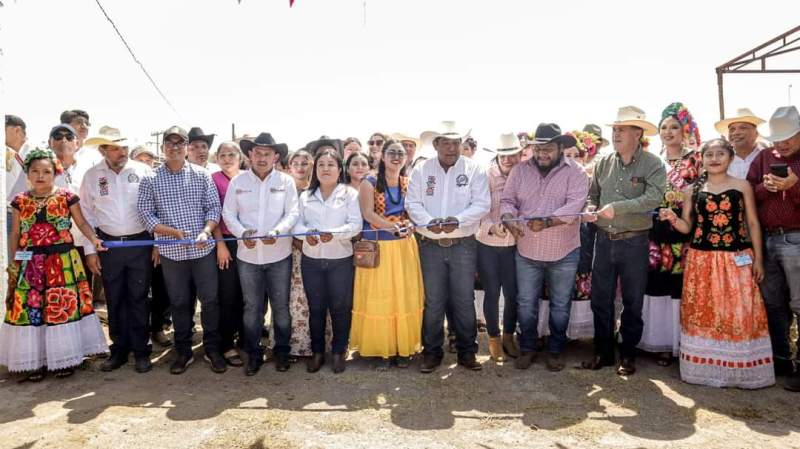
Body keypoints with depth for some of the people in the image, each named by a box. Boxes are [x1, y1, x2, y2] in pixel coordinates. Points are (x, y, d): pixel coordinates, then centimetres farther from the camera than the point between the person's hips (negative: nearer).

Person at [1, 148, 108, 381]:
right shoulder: (20, 201, 7)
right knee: (30, 309, 4)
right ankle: (35, 361, 16)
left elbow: (82, 223, 1)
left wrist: (93, 239, -17)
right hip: (30, 264, 2)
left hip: (62, 262, -2)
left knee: (64, 306, -1)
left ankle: (65, 358, 13)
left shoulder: (67, 197, 1)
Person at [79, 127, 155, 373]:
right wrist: (90, 250, 3)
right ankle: (119, 349, 24)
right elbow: (87, 215, 6)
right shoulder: (92, 176, 2)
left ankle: (141, 350, 17)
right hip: (108, 245, 2)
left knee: (138, 298, 5)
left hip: (140, 243, -2)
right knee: (114, 300, 10)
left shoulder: (143, 171, -3)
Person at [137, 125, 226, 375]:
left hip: (203, 249, 0)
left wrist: (206, 232, -15)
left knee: (210, 300, 5)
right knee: (179, 303, 11)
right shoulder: (150, 179, 1)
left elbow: (213, 207, 2)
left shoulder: (202, 175, 2)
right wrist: (174, 232, -15)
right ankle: (183, 351, 26)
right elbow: (146, 214, -2)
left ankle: (212, 349, 21)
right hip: (171, 252, 0)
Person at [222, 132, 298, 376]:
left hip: (279, 255, -1)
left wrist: (277, 231, -23)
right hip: (247, 255, 1)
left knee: (281, 306, 9)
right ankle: (253, 353, 26)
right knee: (252, 307, 11)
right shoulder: (237, 182, 2)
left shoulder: (286, 181, -1)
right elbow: (228, 213, 2)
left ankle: (281, 351, 27)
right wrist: (242, 233, -15)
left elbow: (292, 213, -5)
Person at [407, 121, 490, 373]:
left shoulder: (474, 170, 0)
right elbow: (412, 203, 0)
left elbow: (482, 203, -7)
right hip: (431, 245, 1)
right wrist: (428, 221, -19)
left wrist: (458, 220, -22)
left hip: (464, 245, -1)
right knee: (433, 301, 8)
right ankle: (432, 352, 21)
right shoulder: (421, 171, 3)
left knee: (464, 300, 6)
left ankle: (467, 351, 21)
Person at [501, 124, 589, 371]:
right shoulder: (520, 170, 2)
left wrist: (547, 222, -35)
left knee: (560, 306, 13)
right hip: (527, 251, 2)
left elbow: (574, 205, -20)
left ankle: (555, 351, 31)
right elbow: (507, 200, 1)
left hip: (563, 253, -2)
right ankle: (527, 348, 30)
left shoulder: (575, 172, -8)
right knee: (526, 304, 12)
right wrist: (510, 219, -21)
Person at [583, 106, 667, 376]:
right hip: (604, 239, 4)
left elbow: (654, 197, -23)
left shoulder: (652, 164, -8)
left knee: (632, 302, 9)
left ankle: (628, 355, 25)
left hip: (634, 242, -4)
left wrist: (616, 208, -27)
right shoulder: (603, 162, 5)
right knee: (600, 299, 10)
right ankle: (603, 352, 25)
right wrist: (590, 209, -8)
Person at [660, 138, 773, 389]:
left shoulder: (742, 186, 4)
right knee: (702, 312, 4)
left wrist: (758, 258, 1)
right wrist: (672, 219, -15)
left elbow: (753, 223, 5)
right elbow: (687, 227, 6)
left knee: (739, 311, -1)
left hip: (737, 259, -1)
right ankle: (705, 368, 15)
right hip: (701, 260, 1)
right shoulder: (692, 190, 6)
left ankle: (741, 370, 13)